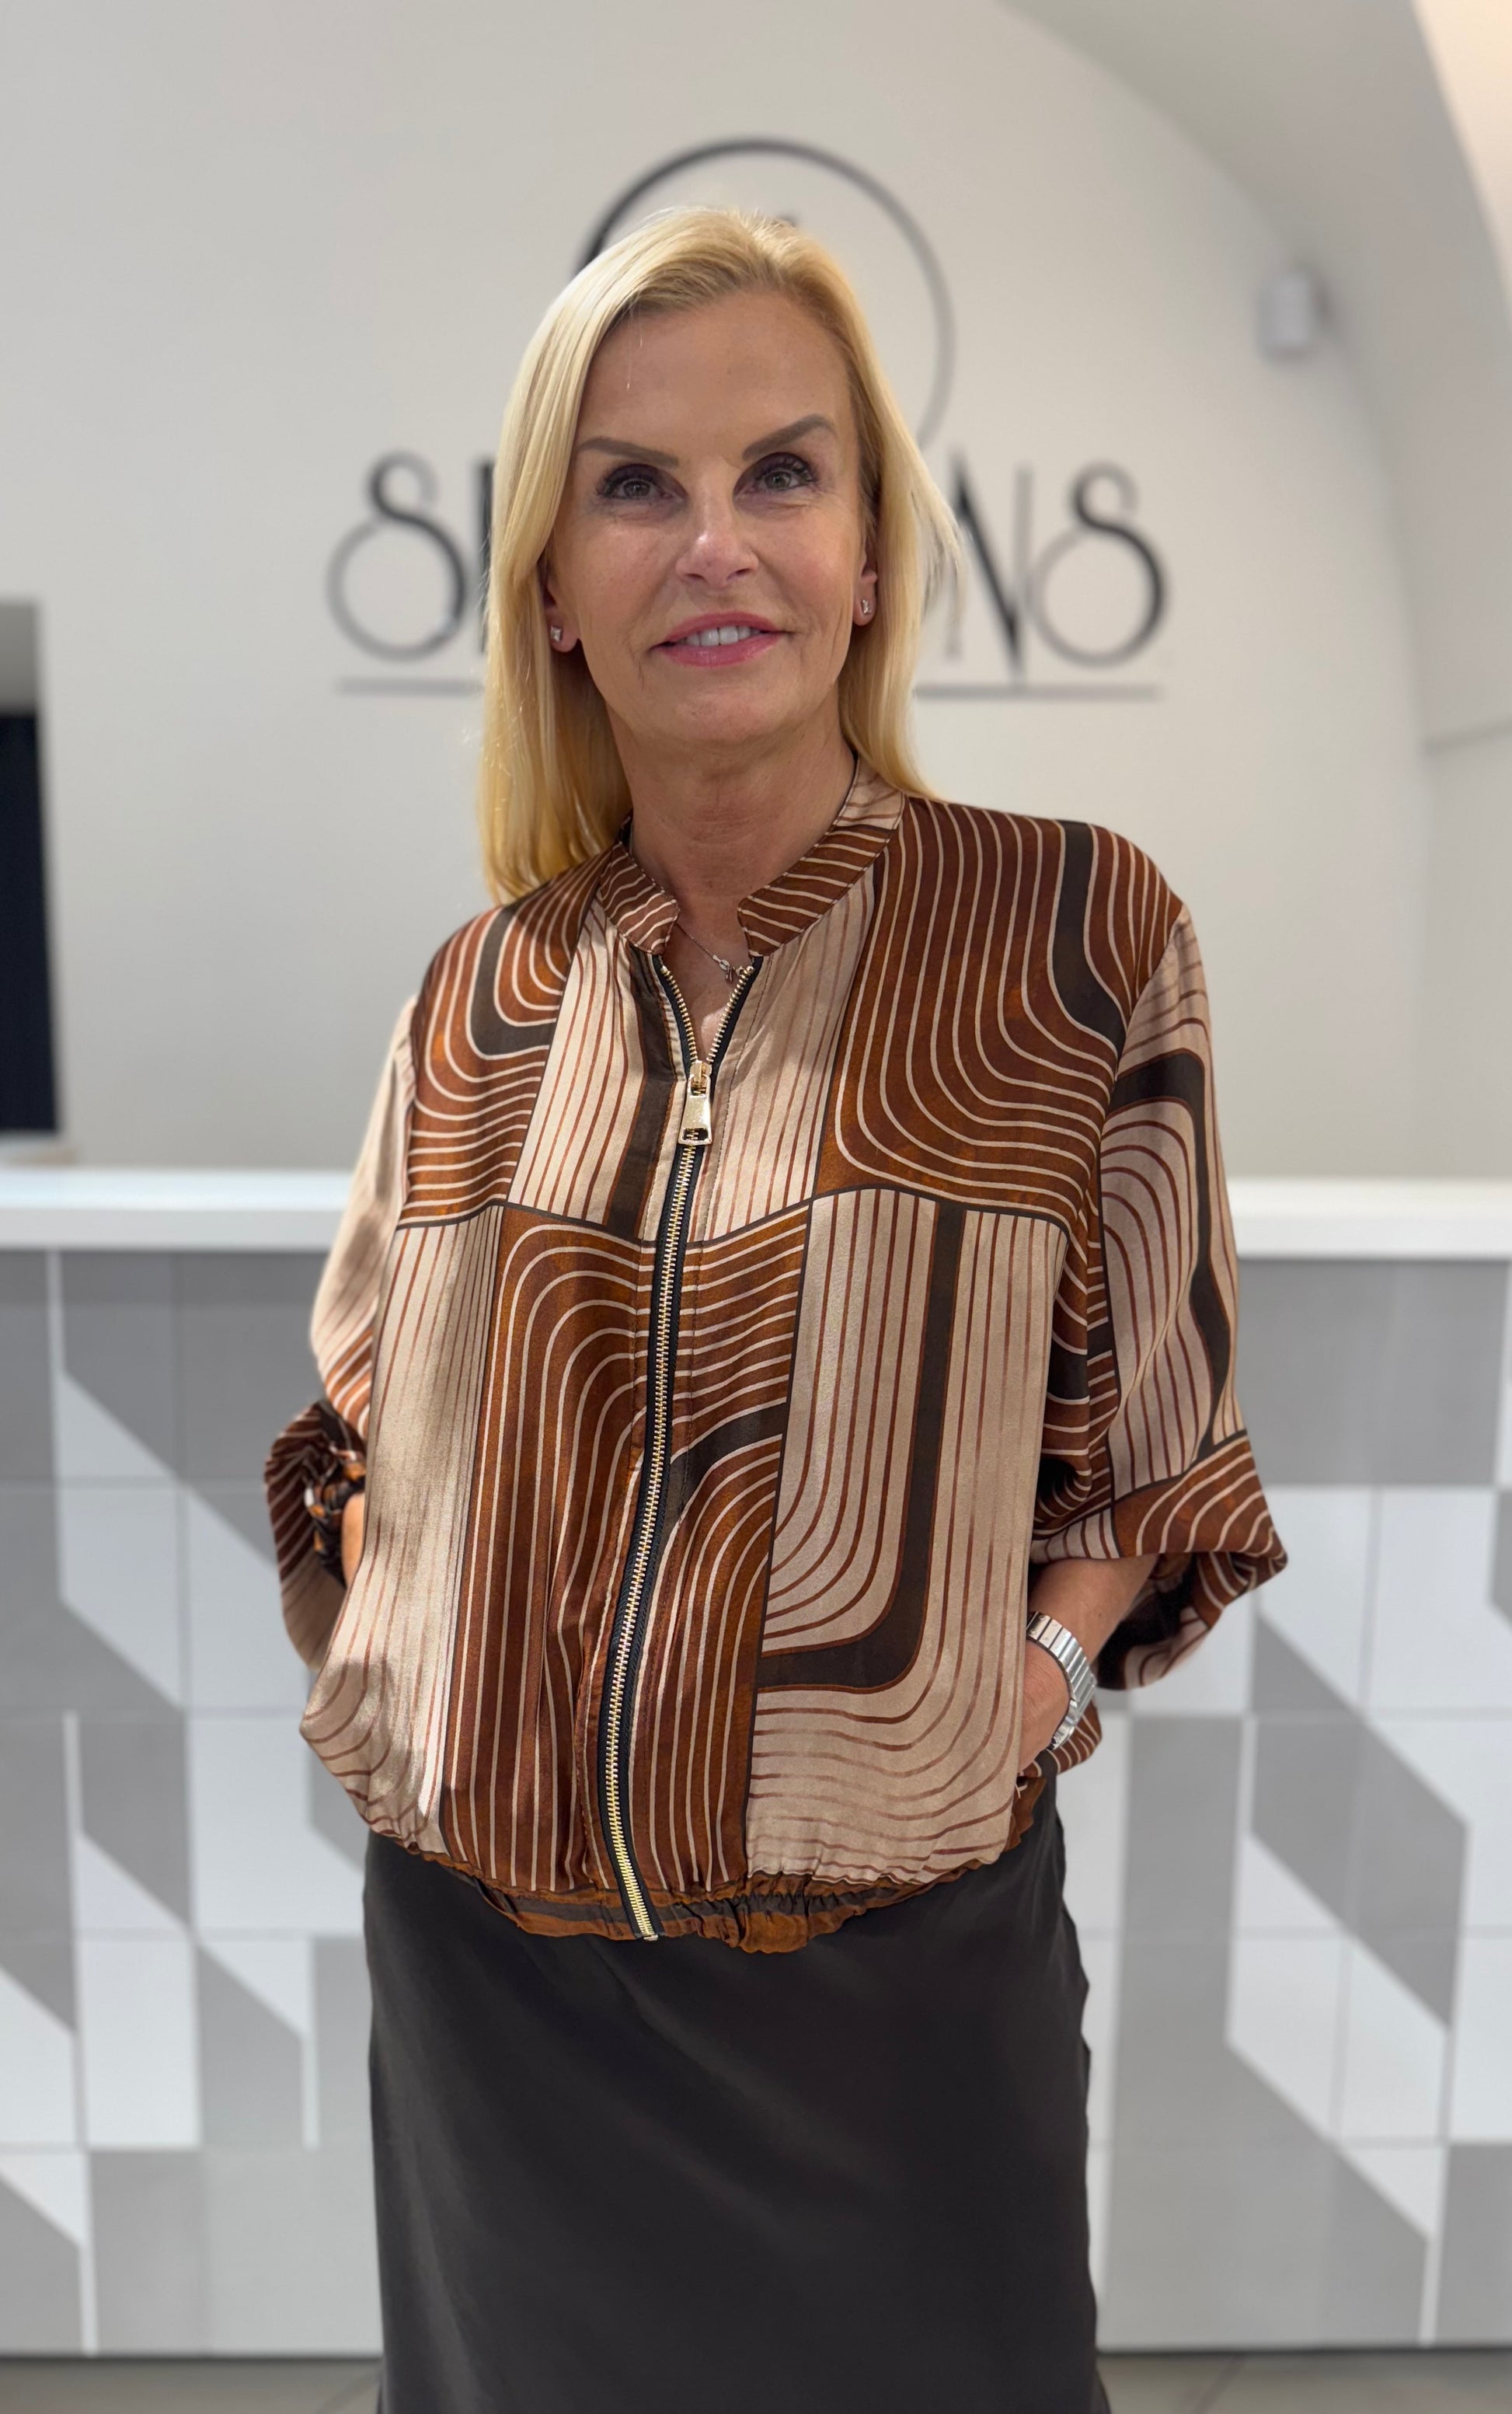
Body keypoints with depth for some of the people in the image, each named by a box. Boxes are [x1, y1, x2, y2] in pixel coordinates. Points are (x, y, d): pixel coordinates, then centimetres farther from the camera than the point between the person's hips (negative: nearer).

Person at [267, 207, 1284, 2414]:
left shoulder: (1078, 932, -10)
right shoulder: (484, 994, 0)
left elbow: (1157, 1433, -1)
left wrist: (1045, 1654, -16)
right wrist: (375, 1632, -2)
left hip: (896, 1980, -3)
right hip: (483, 1974, 4)